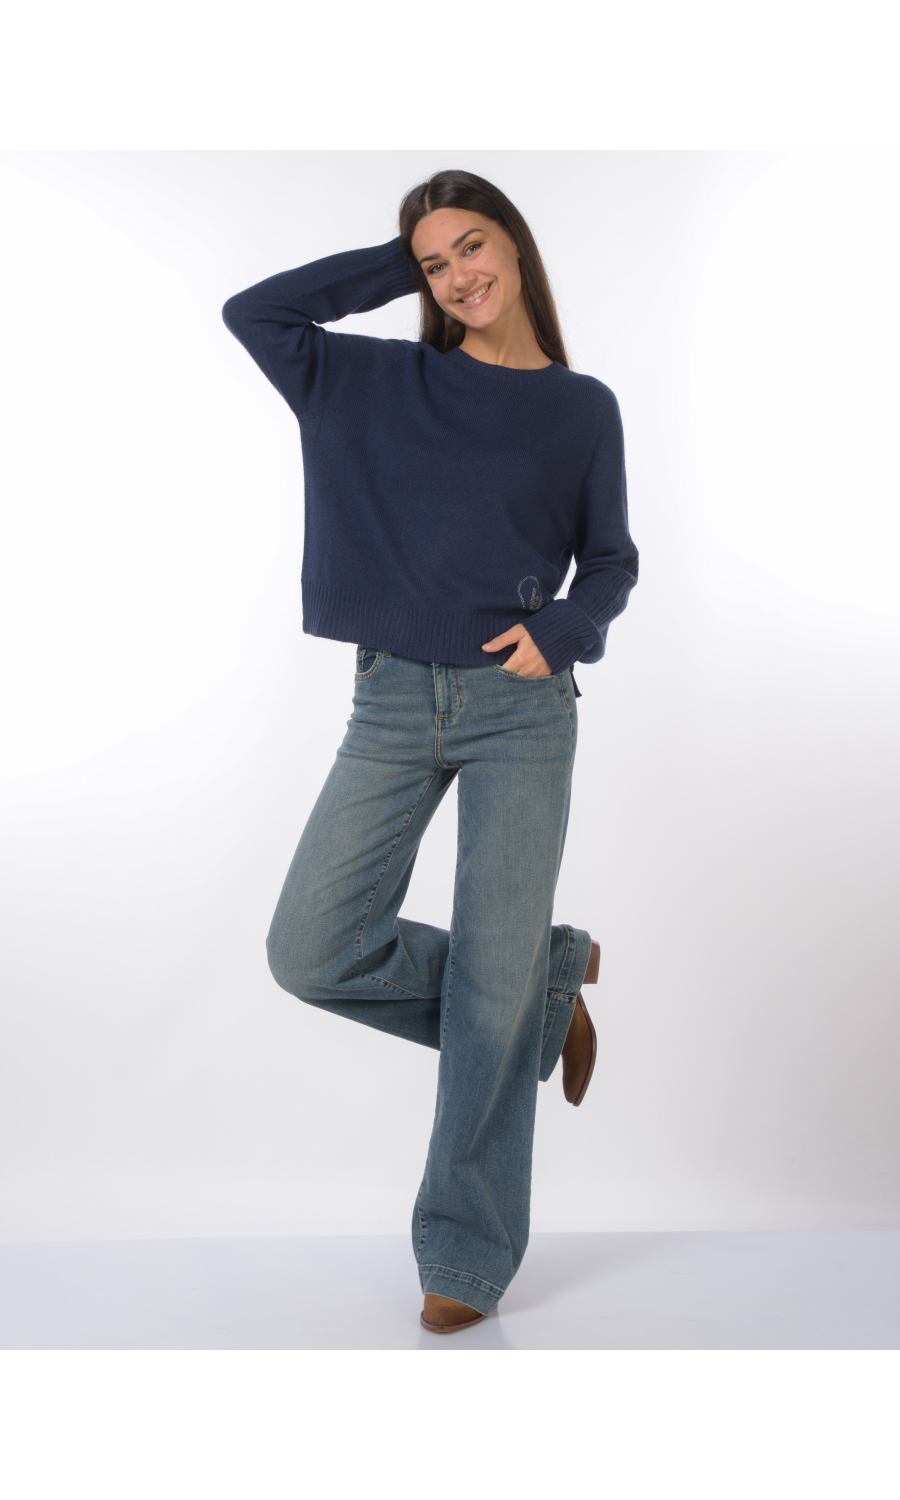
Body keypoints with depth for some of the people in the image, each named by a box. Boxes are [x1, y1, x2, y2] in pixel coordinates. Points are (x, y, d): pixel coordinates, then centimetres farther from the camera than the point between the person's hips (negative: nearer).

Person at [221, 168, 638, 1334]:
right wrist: (398, 265, 9)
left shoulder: (582, 408, 8)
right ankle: (551, 984, 16)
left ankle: (467, 1254, 14)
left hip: (521, 709, -2)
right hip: (393, 704, 2)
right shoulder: (380, 381, 11)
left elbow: (611, 562, 12)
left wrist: (560, 630, -9)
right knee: (312, 953, -6)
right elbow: (252, 311, 7)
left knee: (490, 984, -2)